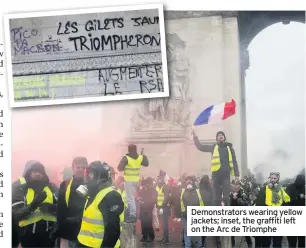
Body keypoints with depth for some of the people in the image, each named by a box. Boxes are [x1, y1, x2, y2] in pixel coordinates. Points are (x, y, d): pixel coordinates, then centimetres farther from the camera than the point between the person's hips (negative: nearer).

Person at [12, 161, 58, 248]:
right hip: (28, 235, -3)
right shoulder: (19, 187, -7)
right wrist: (32, 205, -32)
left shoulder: (51, 186, 3)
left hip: (49, 233, 3)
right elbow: (16, 213, -16)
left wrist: (50, 207, -23)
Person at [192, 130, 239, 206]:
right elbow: (200, 147, 13)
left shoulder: (229, 148, 12)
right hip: (216, 173, 1)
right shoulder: (213, 147, 14)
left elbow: (234, 162, 10)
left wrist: (236, 174, 2)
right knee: (217, 197, 3)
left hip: (226, 173, -1)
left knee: (226, 196, -3)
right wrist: (195, 136, 4)